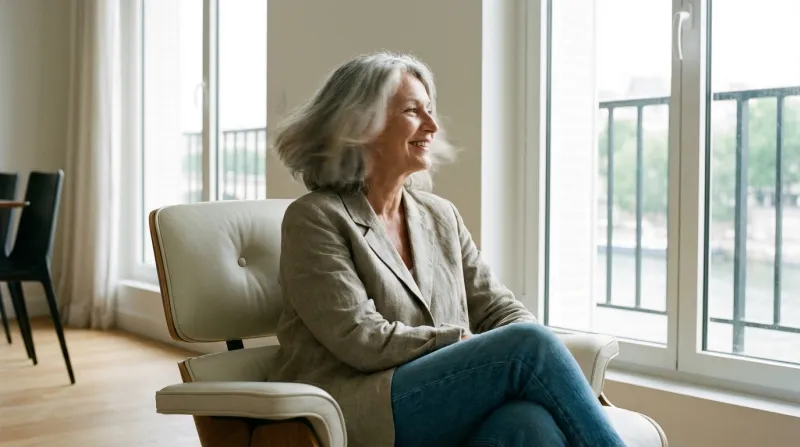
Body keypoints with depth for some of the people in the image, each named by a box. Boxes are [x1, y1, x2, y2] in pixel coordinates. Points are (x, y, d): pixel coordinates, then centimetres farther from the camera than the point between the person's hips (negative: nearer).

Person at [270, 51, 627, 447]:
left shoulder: (441, 216, 18)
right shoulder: (314, 218, -2)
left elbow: (500, 309, 14)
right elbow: (363, 340, -11)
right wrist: (469, 342, -10)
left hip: (443, 411, 5)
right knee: (528, 343, -25)